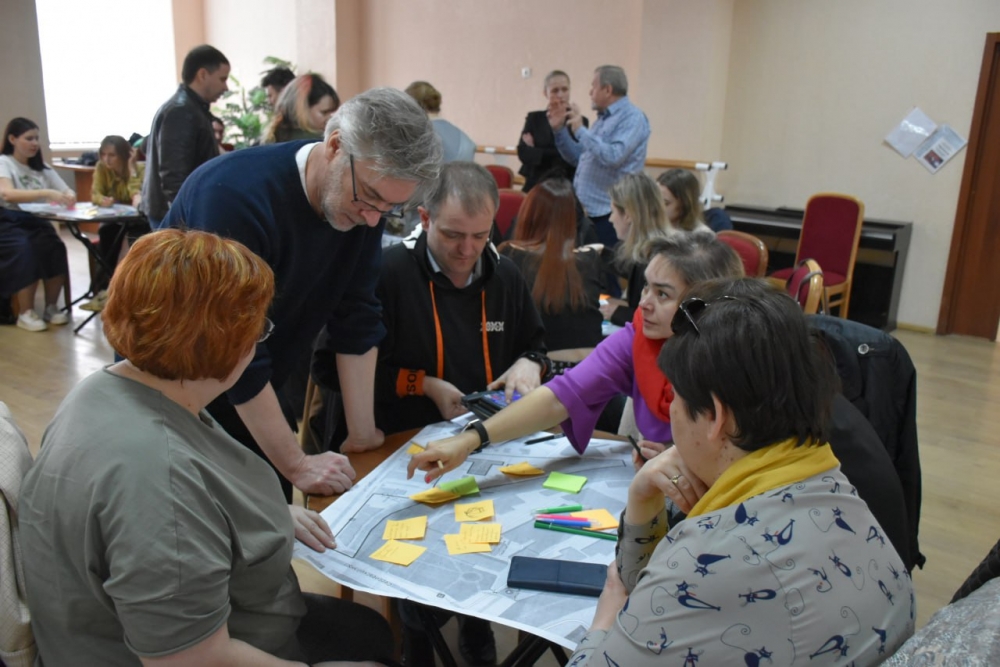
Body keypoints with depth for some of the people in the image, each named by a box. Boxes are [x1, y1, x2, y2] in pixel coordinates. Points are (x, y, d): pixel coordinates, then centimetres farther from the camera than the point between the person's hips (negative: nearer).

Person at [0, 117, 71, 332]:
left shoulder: (42, 168, 14)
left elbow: (67, 192, 9)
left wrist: (69, 197, -17)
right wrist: (46, 193, -36)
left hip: (36, 222, 4)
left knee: (56, 248, -26)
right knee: (25, 251, -33)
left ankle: (51, 307, -13)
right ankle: (25, 313, -20)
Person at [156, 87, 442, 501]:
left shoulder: (364, 201, -11)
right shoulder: (234, 193, -30)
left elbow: (356, 318, -8)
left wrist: (363, 434, -9)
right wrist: (297, 466, -24)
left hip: (255, 396, 5)